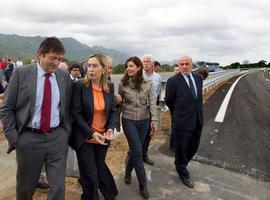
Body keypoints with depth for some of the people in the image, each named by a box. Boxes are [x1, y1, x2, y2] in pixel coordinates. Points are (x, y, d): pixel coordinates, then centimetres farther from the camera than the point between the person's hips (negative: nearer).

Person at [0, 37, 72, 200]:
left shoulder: (65, 76, 2)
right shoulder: (21, 73, -5)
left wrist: (67, 133, 2)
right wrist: (13, 138, -7)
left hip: (57, 137, 1)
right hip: (29, 138, -1)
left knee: (58, 186, 7)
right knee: (26, 186, 19)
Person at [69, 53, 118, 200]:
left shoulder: (109, 87, -1)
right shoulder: (79, 86, -12)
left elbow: (112, 111, 5)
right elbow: (76, 114, -13)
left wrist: (110, 128, -12)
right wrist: (91, 133, -20)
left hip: (102, 137, 3)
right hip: (85, 138, -3)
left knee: (100, 169, 21)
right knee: (90, 176, 6)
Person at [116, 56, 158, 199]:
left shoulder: (148, 84, -6)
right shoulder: (123, 84, -5)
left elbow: (152, 103, -5)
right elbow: (120, 101, 6)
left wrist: (154, 120, -11)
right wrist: (118, 100, -17)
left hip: (144, 120, 2)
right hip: (128, 120, -1)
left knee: (134, 149, 14)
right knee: (137, 151, -2)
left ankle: (128, 172, 41)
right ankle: (142, 183, 15)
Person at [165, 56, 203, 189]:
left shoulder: (198, 78, 4)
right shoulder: (173, 81, -13)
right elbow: (168, 101, -2)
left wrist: (198, 112, 12)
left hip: (197, 121, 6)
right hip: (182, 121, -6)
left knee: (193, 147, 19)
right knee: (181, 148, 11)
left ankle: (180, 164, 46)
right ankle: (183, 173, 34)